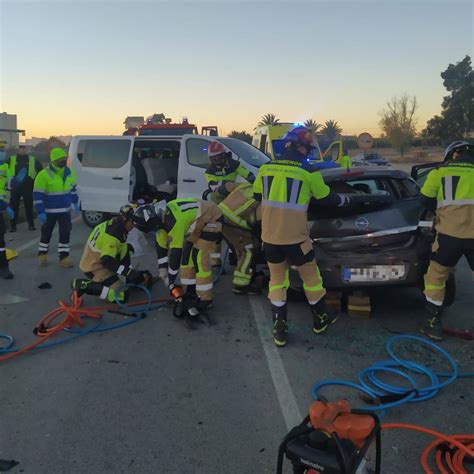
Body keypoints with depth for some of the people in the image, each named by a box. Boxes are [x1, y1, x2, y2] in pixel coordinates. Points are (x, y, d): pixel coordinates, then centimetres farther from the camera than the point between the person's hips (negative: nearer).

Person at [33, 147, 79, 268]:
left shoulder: (69, 172, 0)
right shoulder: (44, 175, -18)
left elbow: (72, 188, 17)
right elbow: (37, 195, -17)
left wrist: (75, 202, 17)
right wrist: (40, 212, -19)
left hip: (65, 210, 4)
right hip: (49, 211, -4)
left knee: (65, 233, 4)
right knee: (46, 233, 11)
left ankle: (64, 257, 13)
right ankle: (42, 255, 30)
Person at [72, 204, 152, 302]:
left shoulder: (112, 224, 3)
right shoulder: (112, 235, -26)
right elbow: (107, 261, -32)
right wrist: (129, 272, -32)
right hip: (94, 268, -9)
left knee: (127, 248, 14)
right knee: (119, 295, -18)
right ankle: (83, 285, -12)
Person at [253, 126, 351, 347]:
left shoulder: (266, 168, 5)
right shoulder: (308, 171, -6)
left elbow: (258, 196, 17)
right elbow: (326, 199, 6)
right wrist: (345, 199, 26)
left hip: (269, 235, 4)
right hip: (294, 236, -3)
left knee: (276, 279, 16)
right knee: (310, 276, 17)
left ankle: (279, 329, 15)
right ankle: (320, 319, 34)